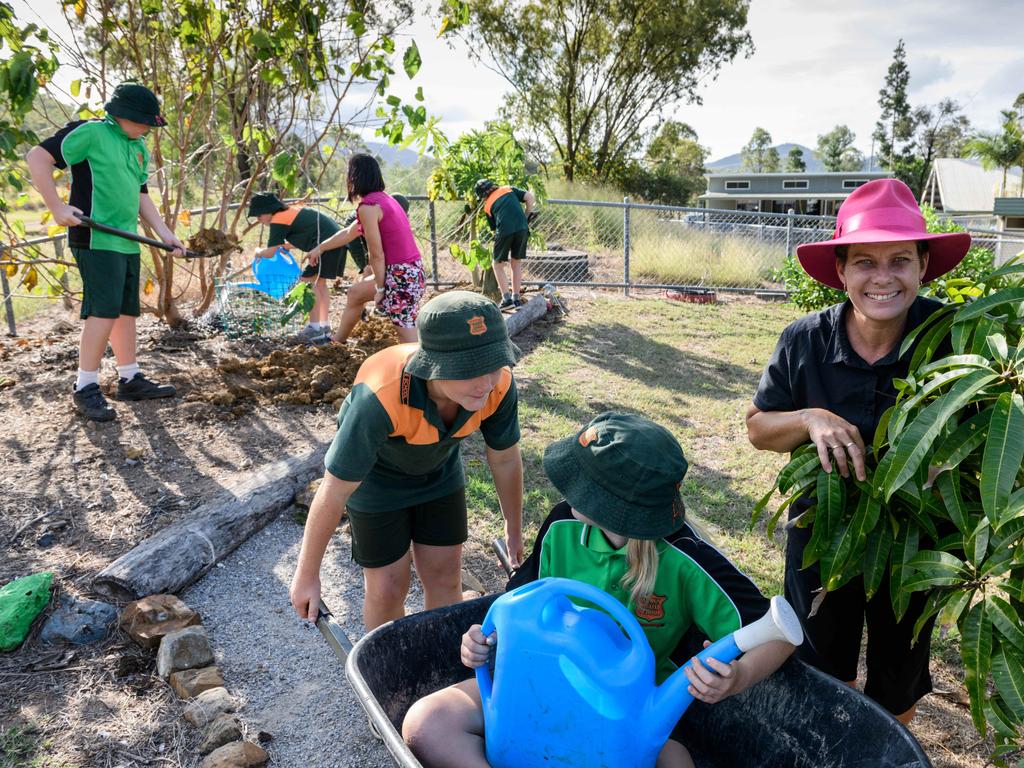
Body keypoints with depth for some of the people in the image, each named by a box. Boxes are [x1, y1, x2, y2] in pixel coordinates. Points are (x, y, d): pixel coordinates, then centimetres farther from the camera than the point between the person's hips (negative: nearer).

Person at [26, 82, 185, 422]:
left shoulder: (139, 148, 17)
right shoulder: (89, 132, -8)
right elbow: (37, 158, -10)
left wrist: (165, 233, 13)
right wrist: (57, 207, -16)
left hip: (127, 241, 9)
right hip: (96, 238, -8)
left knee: (127, 310, 11)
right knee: (104, 310, -12)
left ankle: (130, 379, 21)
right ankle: (85, 388, -3)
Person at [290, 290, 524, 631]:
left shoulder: (499, 383, -30)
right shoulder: (380, 397, -43)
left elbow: (505, 459, -9)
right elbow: (334, 491, -30)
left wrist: (514, 529, 6)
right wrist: (307, 574, -17)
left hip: (439, 470, 4)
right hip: (377, 473, -3)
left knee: (444, 579, 9)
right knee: (388, 589, 4)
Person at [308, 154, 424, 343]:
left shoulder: (367, 206, -16)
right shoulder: (382, 198, 14)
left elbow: (377, 254, -16)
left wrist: (380, 289, -6)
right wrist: (321, 247, 35)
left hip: (401, 276, -10)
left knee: (411, 340, -7)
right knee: (355, 293, 29)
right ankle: (336, 343, 46)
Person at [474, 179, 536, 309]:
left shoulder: (487, 205, 20)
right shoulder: (509, 189, 22)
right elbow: (530, 198, 10)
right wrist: (526, 216, 20)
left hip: (504, 231, -2)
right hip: (522, 228, 2)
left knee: (497, 264, 16)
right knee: (517, 263, 19)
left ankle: (507, 298, 8)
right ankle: (516, 298, 22)